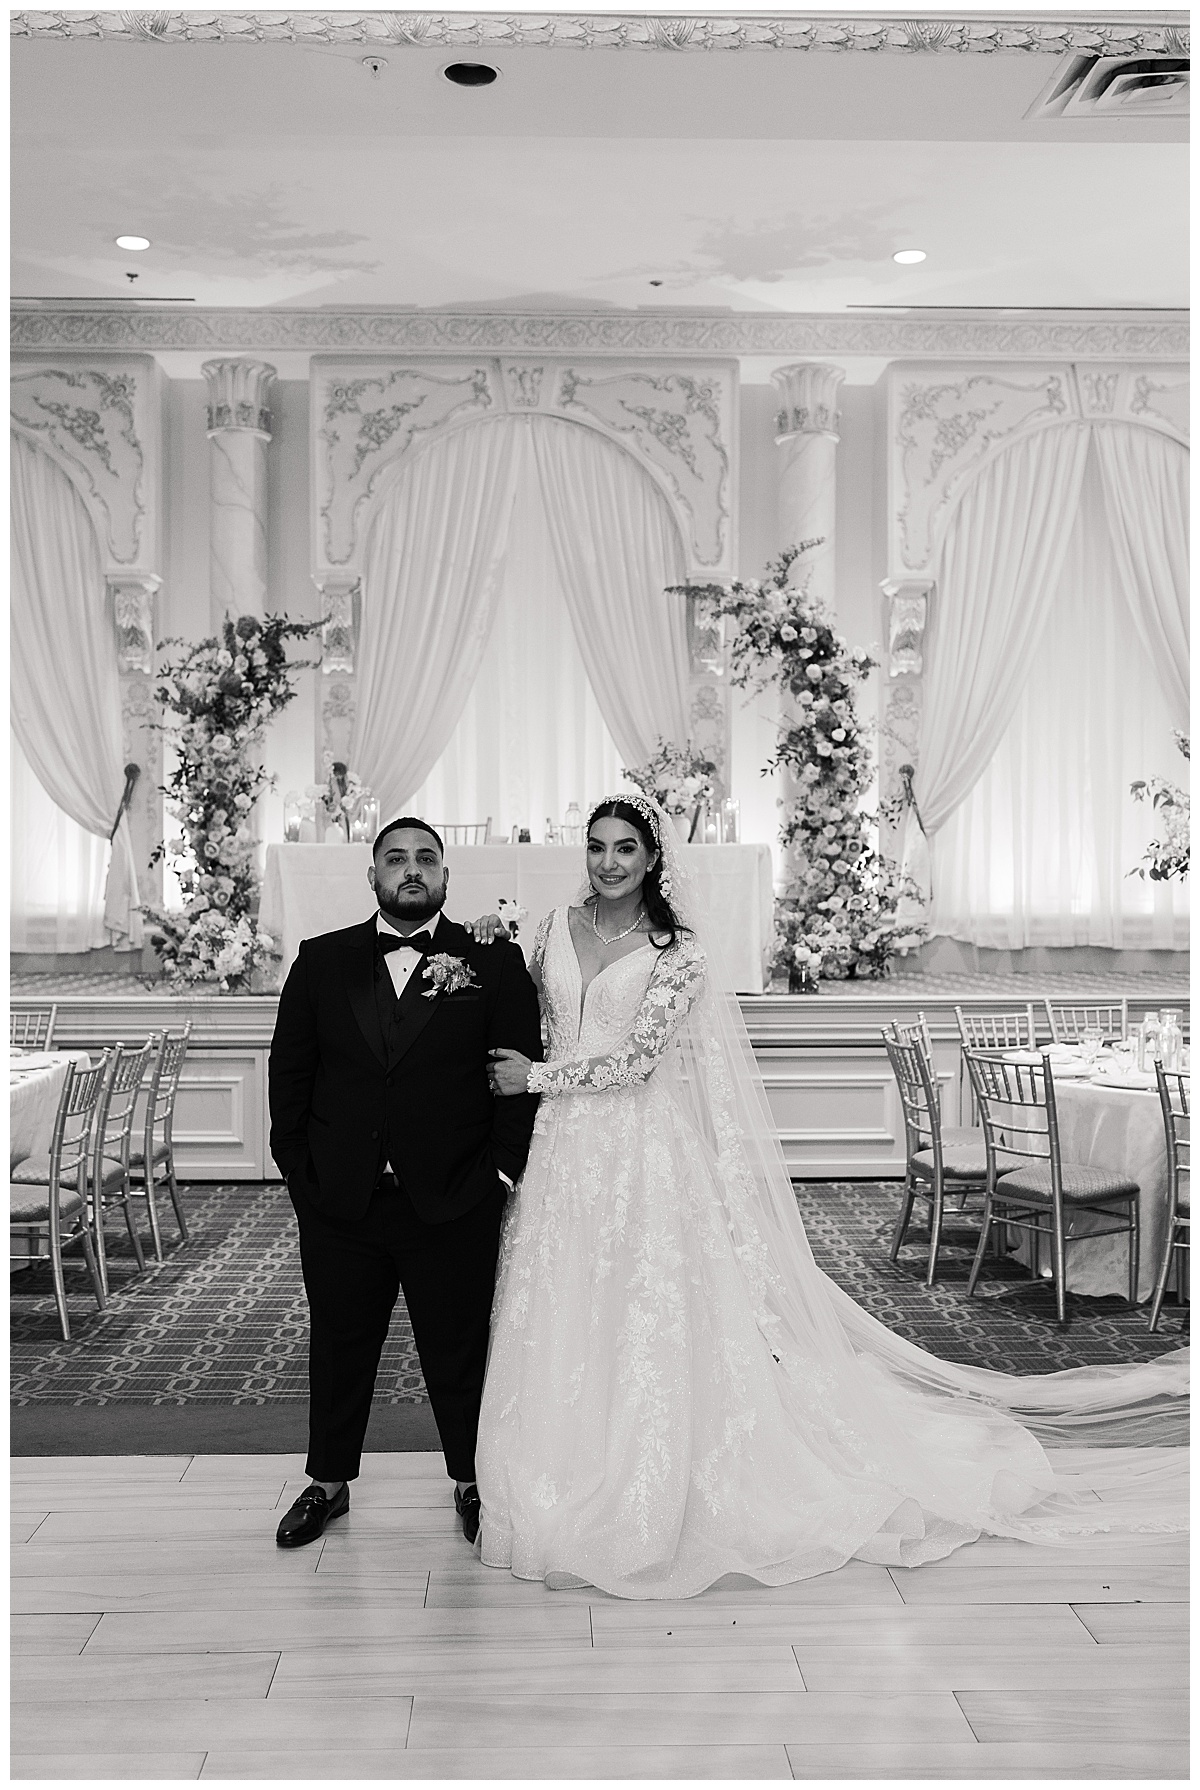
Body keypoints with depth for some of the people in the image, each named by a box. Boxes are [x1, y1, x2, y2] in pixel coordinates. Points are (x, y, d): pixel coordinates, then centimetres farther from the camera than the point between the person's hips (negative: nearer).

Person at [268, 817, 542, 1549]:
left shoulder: (493, 961, -2)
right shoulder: (322, 960, 5)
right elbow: (289, 1071, 6)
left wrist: (502, 1168, -8)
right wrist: (299, 1166, 1)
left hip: (452, 1205, -2)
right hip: (339, 1202, 2)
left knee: (459, 1351, 11)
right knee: (339, 1347, 16)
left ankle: (473, 1483, 31)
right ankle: (329, 1483, 35)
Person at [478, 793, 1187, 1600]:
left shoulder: (678, 951, -8)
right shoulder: (558, 928, 7)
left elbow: (638, 1057, -15)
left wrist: (539, 1077, -10)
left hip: (646, 1157, -5)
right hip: (566, 1150, 5)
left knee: (644, 1321, 2)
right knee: (564, 1326, 9)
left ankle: (645, 1505, 17)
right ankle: (564, 1499, 24)